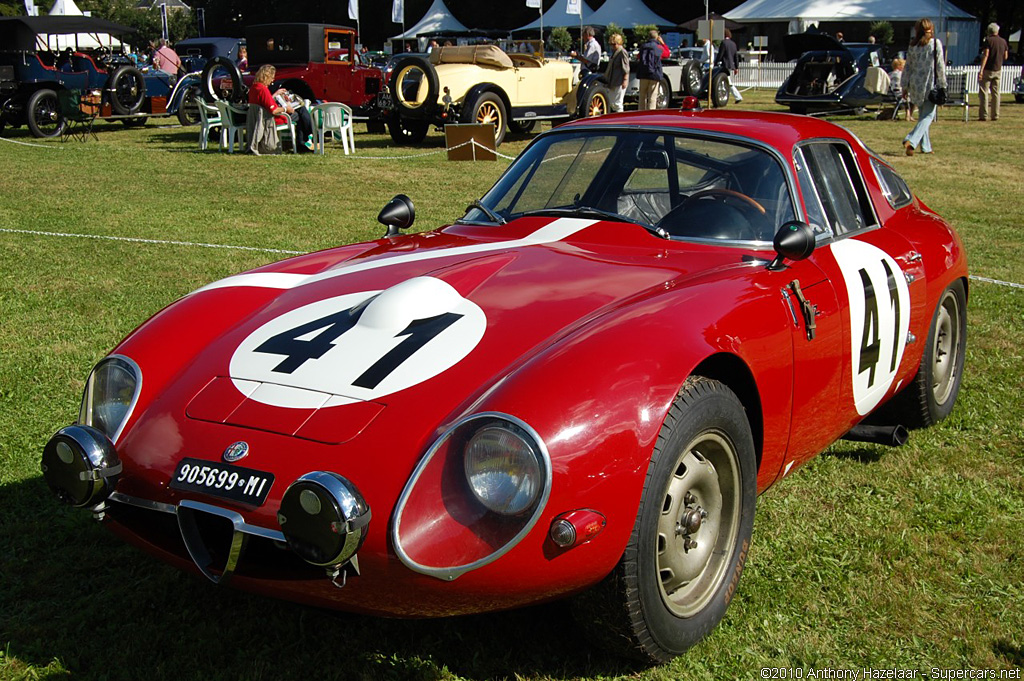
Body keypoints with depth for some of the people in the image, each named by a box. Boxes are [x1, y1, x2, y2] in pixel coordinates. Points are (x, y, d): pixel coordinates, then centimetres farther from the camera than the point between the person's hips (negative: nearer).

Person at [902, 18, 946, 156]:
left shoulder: (913, 46, 4)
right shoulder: (936, 43, -7)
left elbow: (908, 67, 8)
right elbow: (940, 66, -7)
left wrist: (905, 87, 15)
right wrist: (942, 85, 0)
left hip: (915, 84, 5)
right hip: (930, 84, -5)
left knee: (922, 115, 16)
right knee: (928, 115, -2)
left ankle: (925, 146, 19)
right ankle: (911, 141, -22)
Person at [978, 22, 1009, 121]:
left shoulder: (988, 40, -10)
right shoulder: (1003, 42, 7)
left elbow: (985, 55, -18)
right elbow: (1005, 56, 13)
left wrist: (981, 70, -21)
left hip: (988, 70, -5)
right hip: (998, 70, 5)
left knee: (984, 92, -3)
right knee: (995, 93, 9)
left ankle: (984, 115, -8)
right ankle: (995, 115, 8)